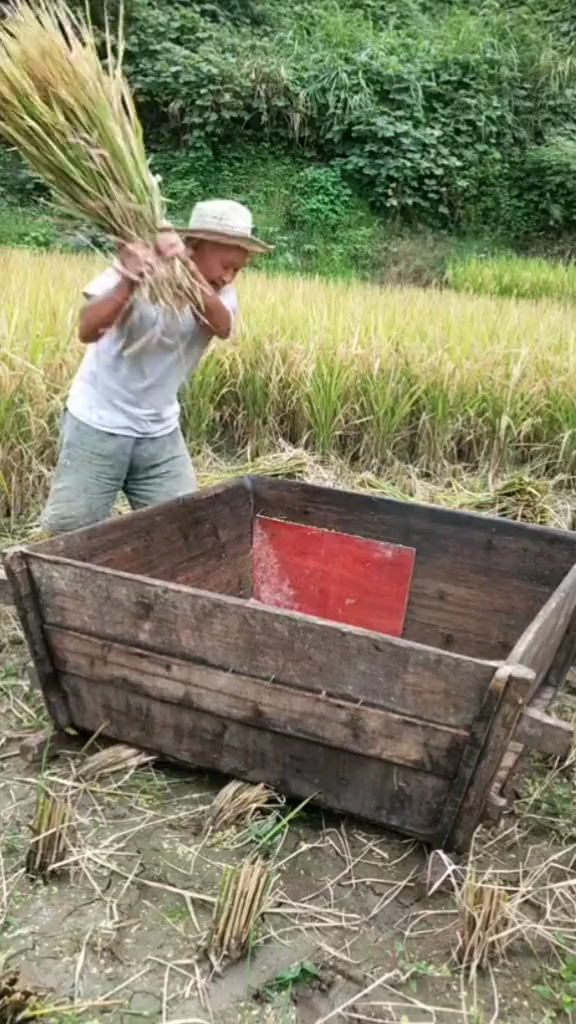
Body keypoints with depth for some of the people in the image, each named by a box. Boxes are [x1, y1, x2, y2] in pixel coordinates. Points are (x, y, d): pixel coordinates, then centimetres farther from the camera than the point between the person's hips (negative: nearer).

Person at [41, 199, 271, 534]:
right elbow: (88, 331, -27)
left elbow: (222, 327, -27)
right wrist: (128, 283, -43)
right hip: (98, 425, -3)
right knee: (69, 530, 0)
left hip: (160, 432, 4)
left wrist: (186, 266, -43)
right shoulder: (137, 270, -12)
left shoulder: (220, 294, -2)